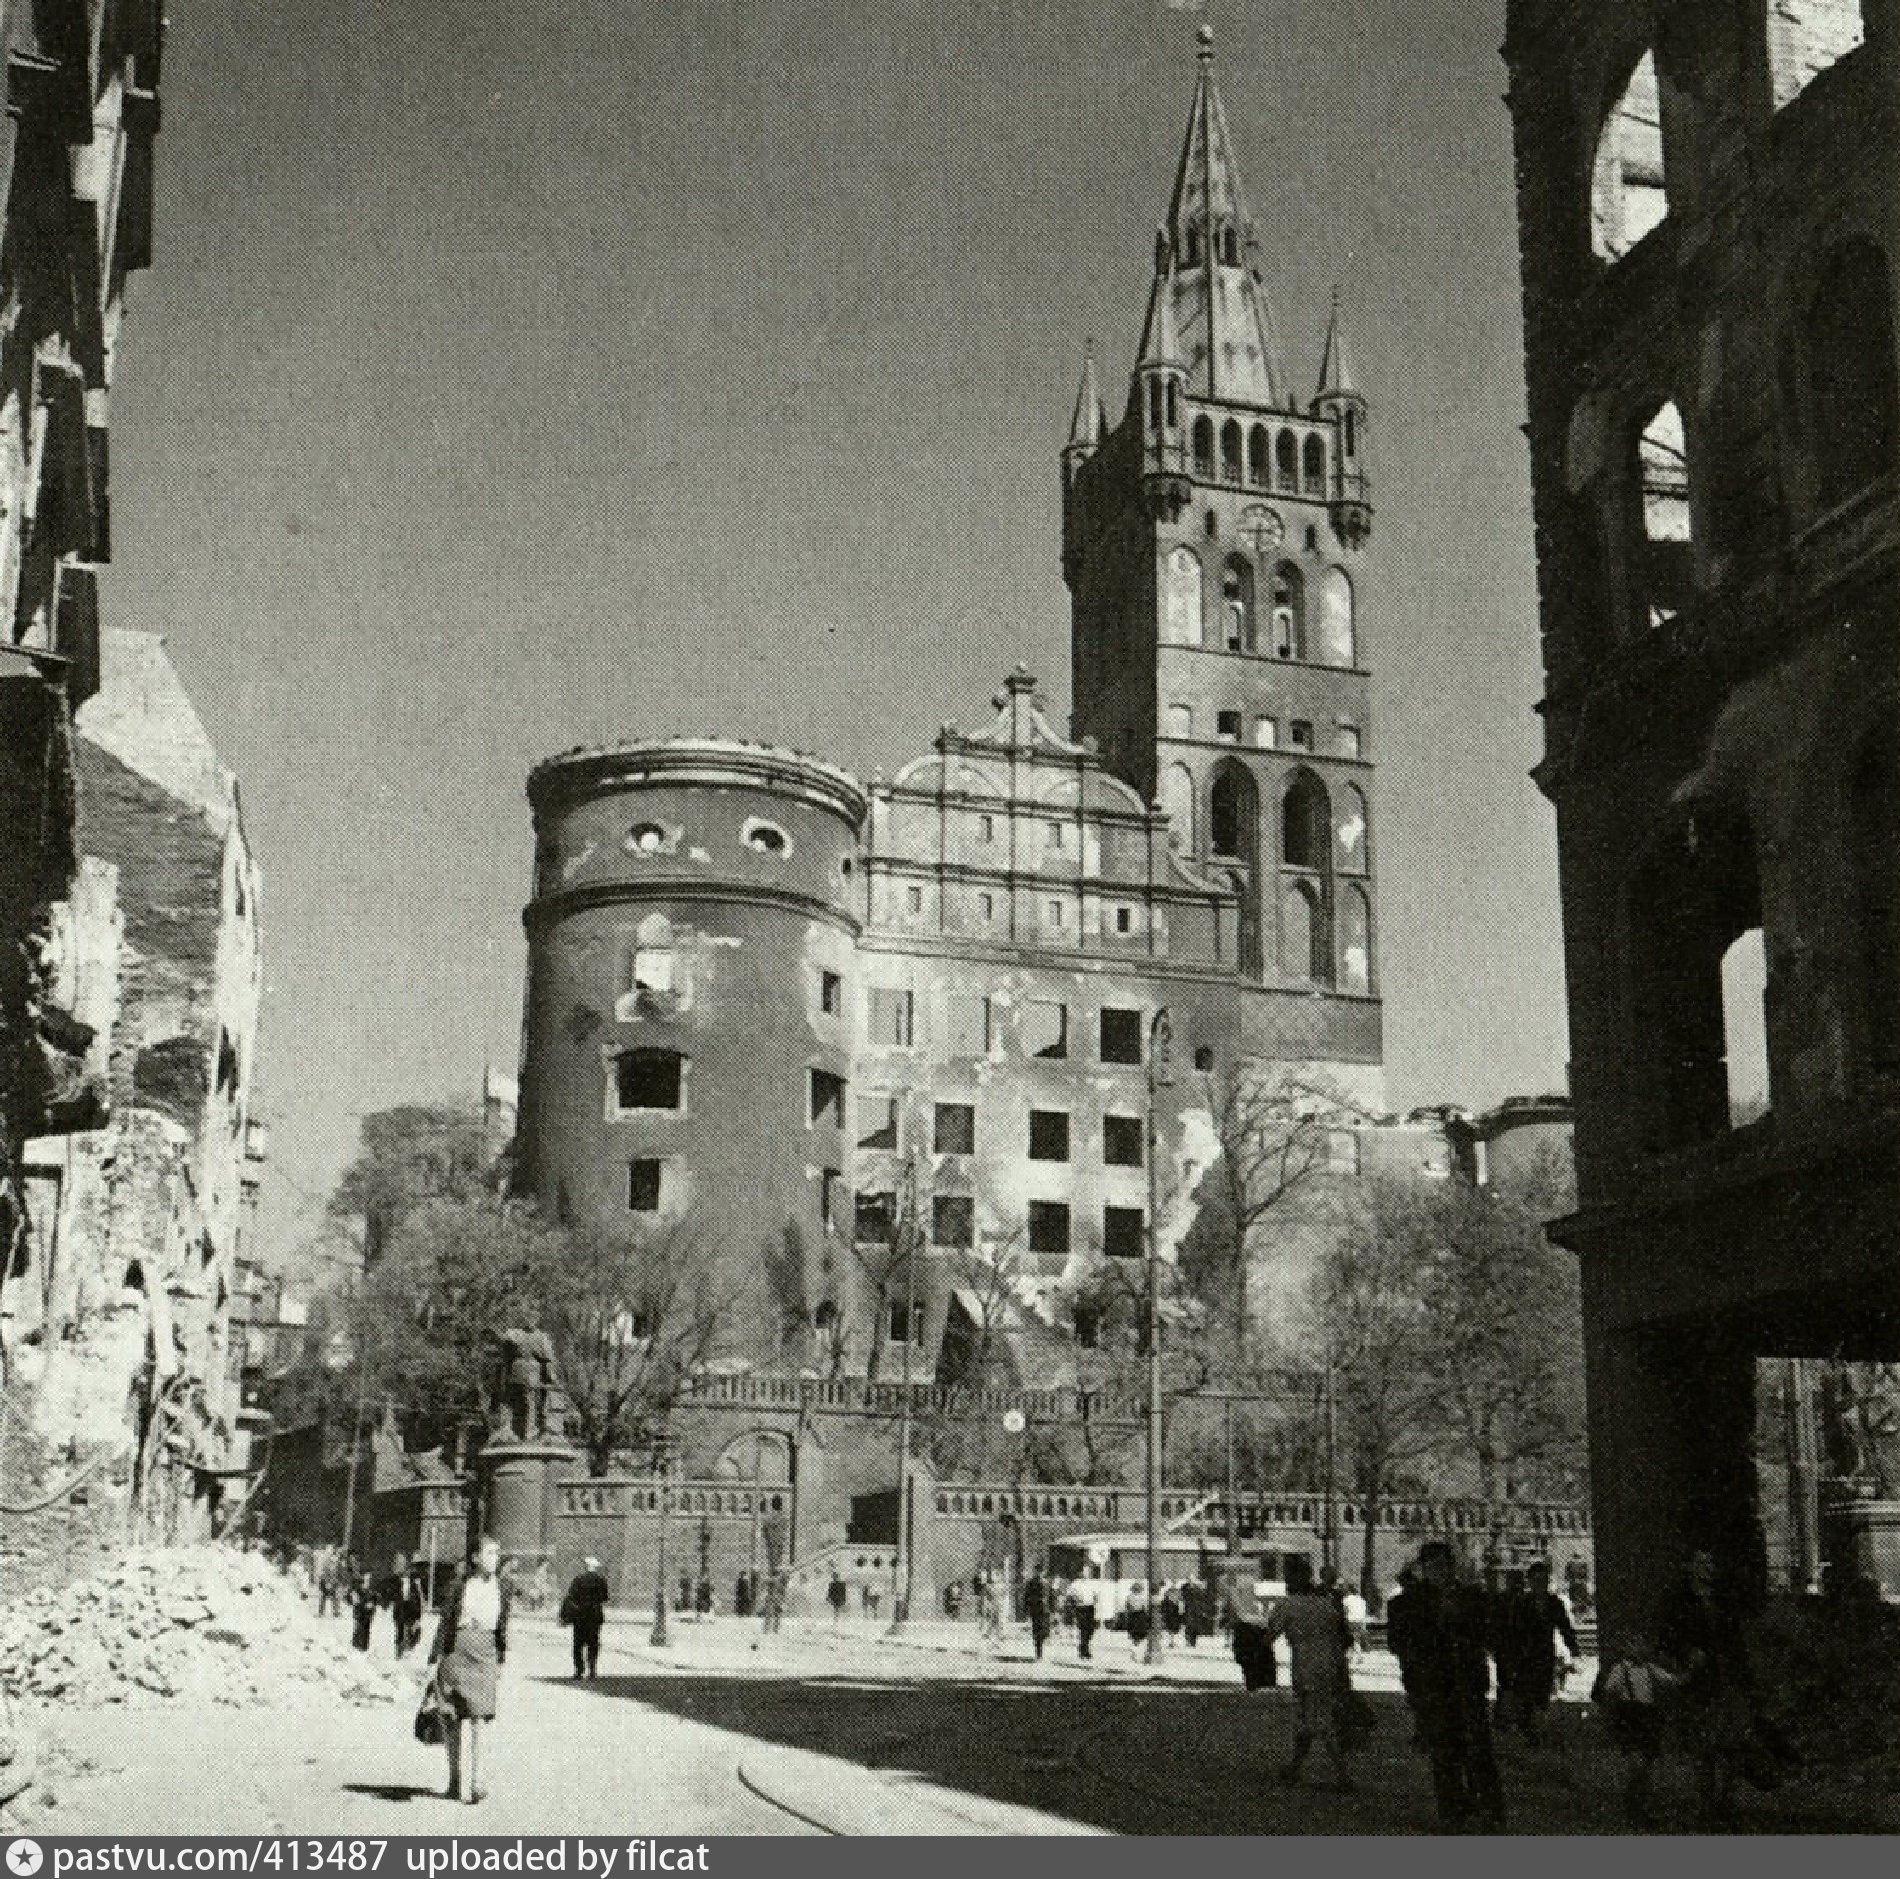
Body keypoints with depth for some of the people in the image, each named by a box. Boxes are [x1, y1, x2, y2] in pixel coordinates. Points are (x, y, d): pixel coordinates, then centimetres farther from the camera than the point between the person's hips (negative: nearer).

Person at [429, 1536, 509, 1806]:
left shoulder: (501, 1589, 8)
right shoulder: (460, 1586, -1)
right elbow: (446, 1622, 1)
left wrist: (500, 1661, 13)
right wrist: (437, 1657, -1)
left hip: (485, 1653, 2)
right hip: (458, 1649, -2)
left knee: (477, 1717, -4)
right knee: (460, 1718, -3)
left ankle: (473, 1782, -3)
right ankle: (457, 1779, 9)